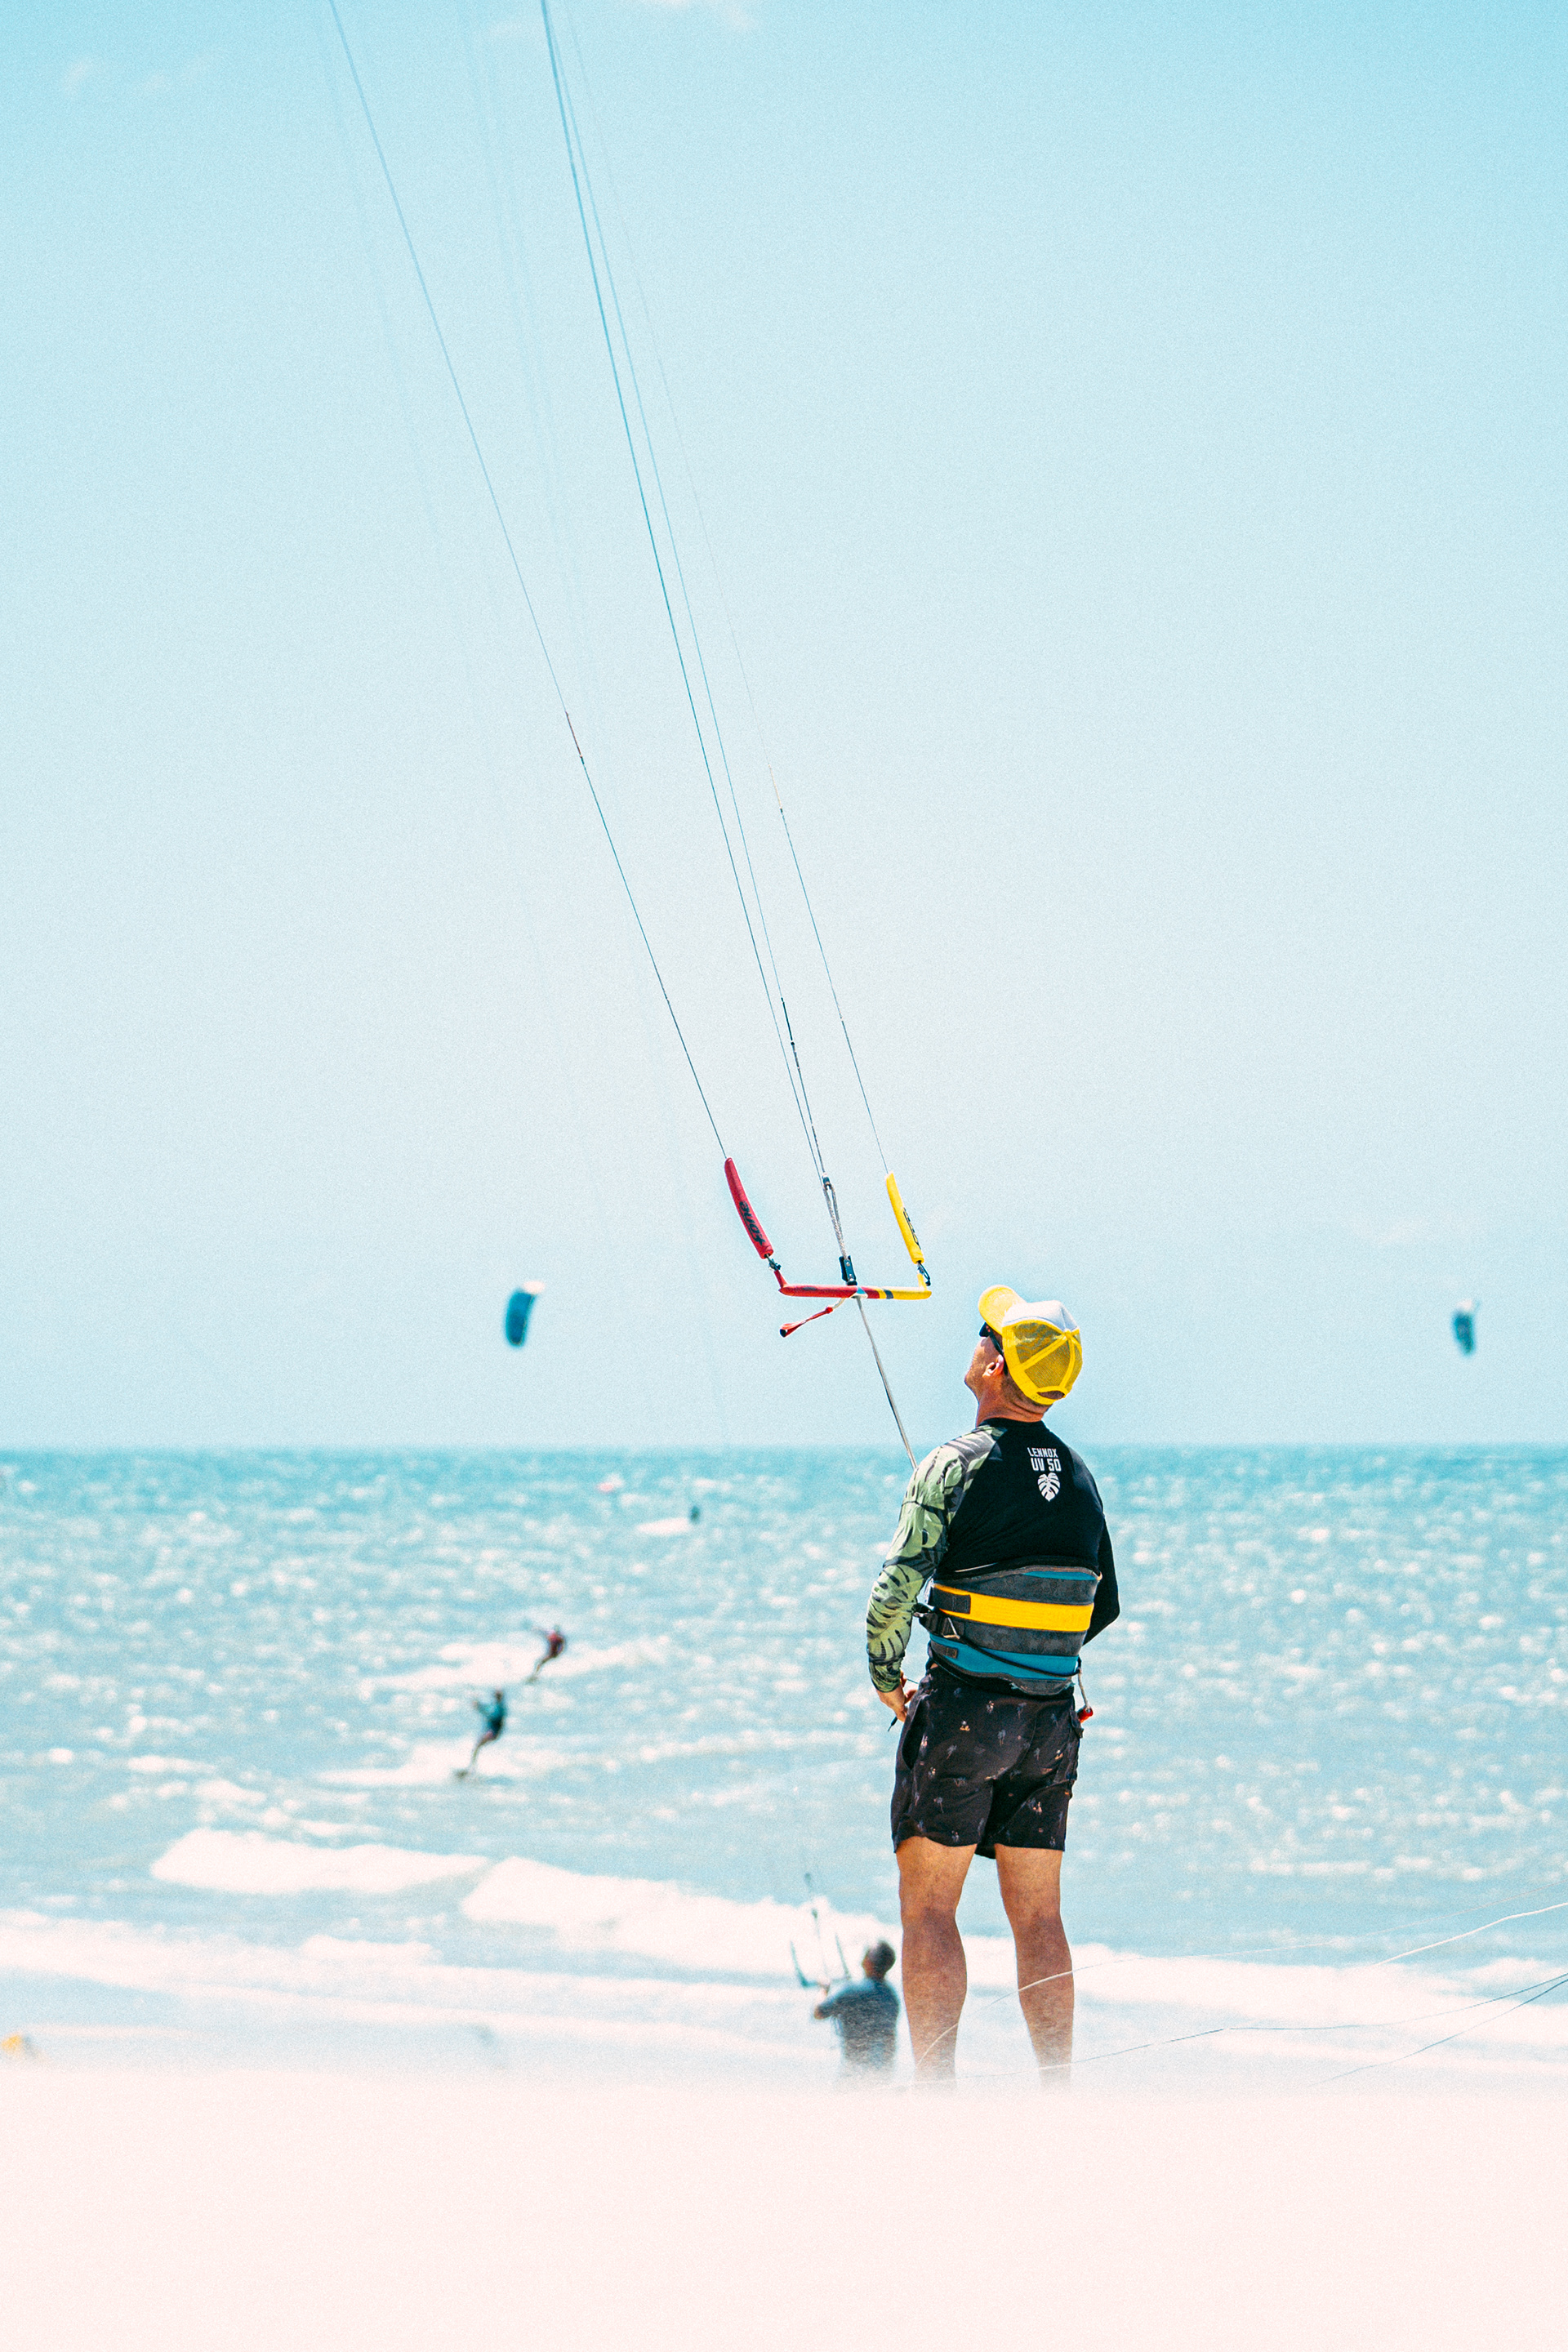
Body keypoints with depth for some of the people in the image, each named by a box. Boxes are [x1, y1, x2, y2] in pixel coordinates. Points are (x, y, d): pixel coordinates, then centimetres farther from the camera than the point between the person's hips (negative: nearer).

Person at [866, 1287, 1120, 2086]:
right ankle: (1059, 2097, 9)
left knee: (928, 1909, -1)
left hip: (963, 1712, -6)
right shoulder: (1079, 1477, 8)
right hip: (1052, 1720, 6)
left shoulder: (958, 1464, -11)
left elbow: (896, 1591, -15)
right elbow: (1105, 1607, 16)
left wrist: (886, 1678, 1)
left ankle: (936, 2089, -6)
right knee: (1039, 1920, 10)